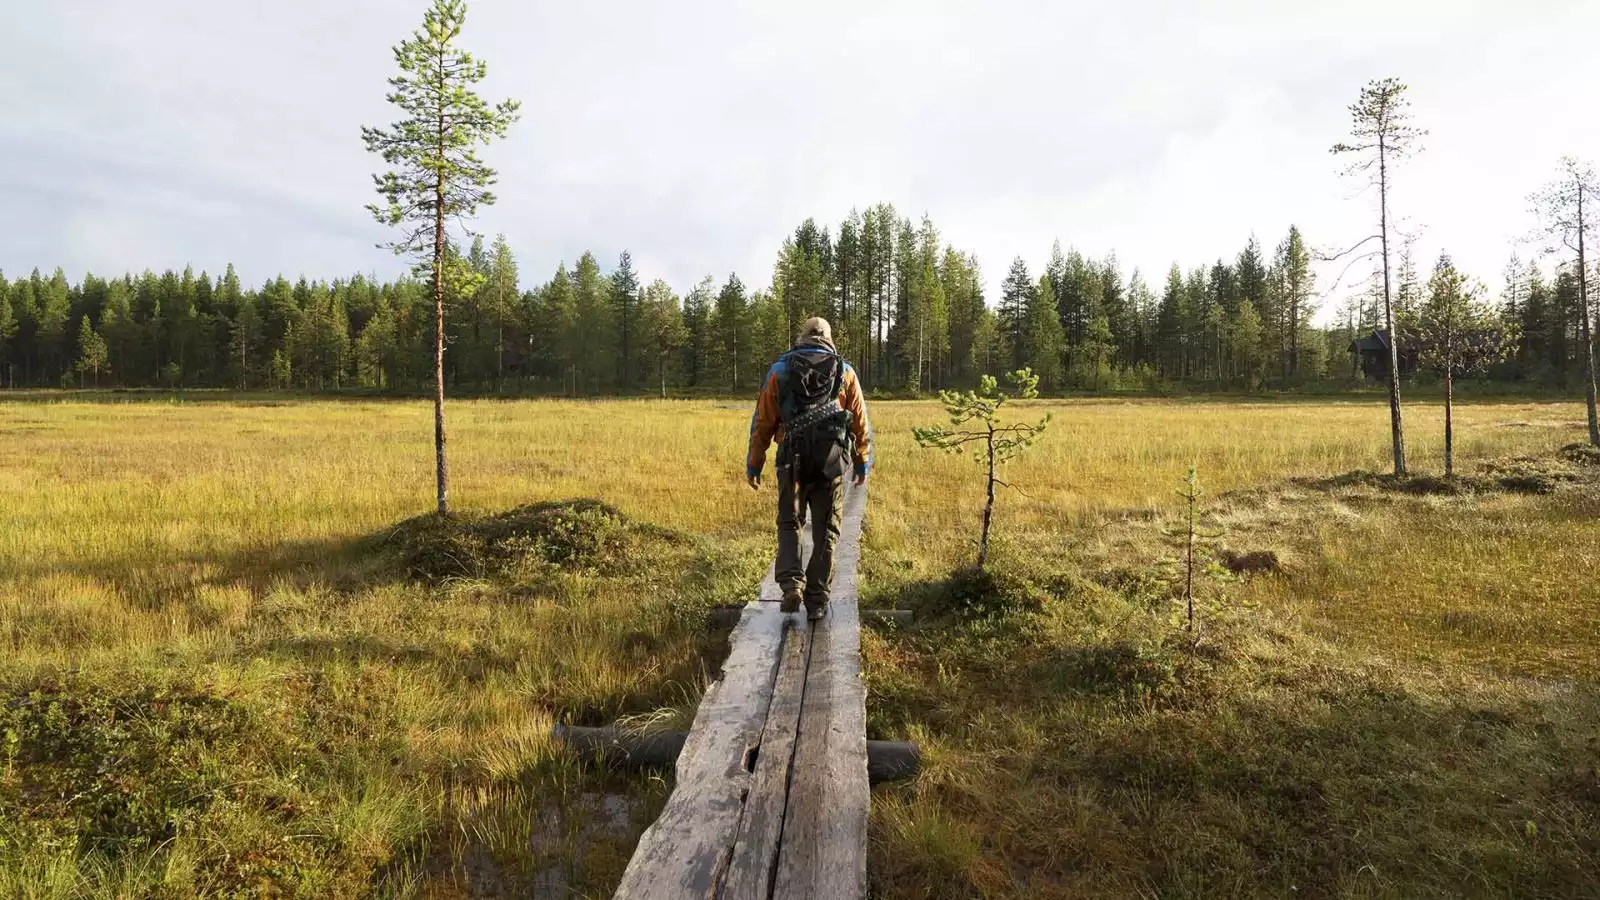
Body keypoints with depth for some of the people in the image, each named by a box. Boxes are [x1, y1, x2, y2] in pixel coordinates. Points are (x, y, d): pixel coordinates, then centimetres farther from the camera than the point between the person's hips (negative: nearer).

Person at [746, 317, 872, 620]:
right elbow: (860, 424, 10)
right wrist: (863, 463, 19)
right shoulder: (845, 373, 10)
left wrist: (754, 464, 13)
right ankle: (817, 600, 10)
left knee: (789, 524, 14)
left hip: (793, 460, 0)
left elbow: (762, 422, 7)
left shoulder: (780, 371, 9)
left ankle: (791, 583, -6)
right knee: (826, 532, 10)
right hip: (831, 461, 0)